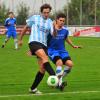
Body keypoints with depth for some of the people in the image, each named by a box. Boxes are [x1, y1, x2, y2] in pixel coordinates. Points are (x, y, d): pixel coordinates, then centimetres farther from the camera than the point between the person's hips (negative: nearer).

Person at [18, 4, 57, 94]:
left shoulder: (50, 22, 10)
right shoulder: (34, 18, 4)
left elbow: (54, 35, -5)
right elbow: (26, 27, 17)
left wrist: (54, 28, -26)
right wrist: (20, 39, 21)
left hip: (44, 45, 5)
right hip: (34, 42, -5)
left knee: (42, 69, 1)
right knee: (45, 57, -32)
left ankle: (33, 88, 14)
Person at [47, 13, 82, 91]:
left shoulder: (65, 30, 1)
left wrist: (73, 46, 20)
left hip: (62, 51, 5)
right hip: (52, 50, -5)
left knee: (70, 64, -17)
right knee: (59, 62, -32)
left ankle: (59, 79, 4)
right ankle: (60, 83, -27)